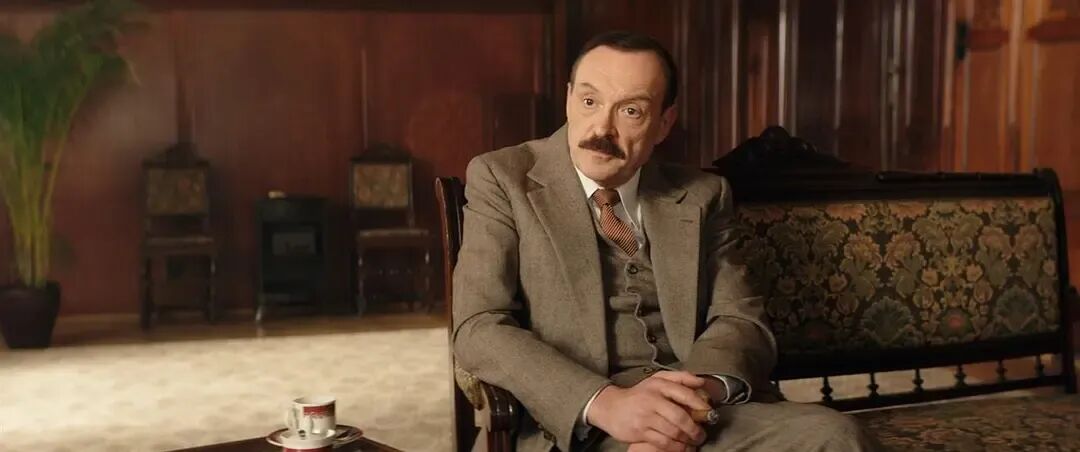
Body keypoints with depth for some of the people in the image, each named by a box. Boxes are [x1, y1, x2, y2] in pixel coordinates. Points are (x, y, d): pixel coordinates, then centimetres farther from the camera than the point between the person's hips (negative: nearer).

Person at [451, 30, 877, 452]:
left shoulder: (703, 196, 12)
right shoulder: (502, 178, 2)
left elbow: (740, 319, 7)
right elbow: (478, 329, -7)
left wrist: (702, 386, -17)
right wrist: (604, 402, -22)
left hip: (703, 412, 4)